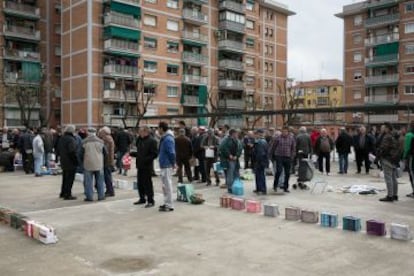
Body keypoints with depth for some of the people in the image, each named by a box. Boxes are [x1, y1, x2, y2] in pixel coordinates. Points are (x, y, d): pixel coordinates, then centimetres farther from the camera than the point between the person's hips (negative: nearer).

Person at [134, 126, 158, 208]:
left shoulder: (152, 140, -13)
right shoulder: (140, 139, 13)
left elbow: (155, 154, -17)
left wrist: (146, 159, -21)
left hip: (147, 166, -8)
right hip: (140, 165, 8)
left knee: (147, 183, -3)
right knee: (140, 183, 15)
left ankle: (150, 201, 6)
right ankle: (142, 199, 28)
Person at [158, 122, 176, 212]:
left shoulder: (168, 139, -19)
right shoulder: (164, 138, 13)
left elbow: (171, 153, -21)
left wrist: (173, 163, -14)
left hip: (167, 166, -11)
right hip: (164, 165, 11)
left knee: (167, 185, -4)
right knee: (165, 185, 17)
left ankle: (169, 205, 2)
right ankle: (167, 203, 27)